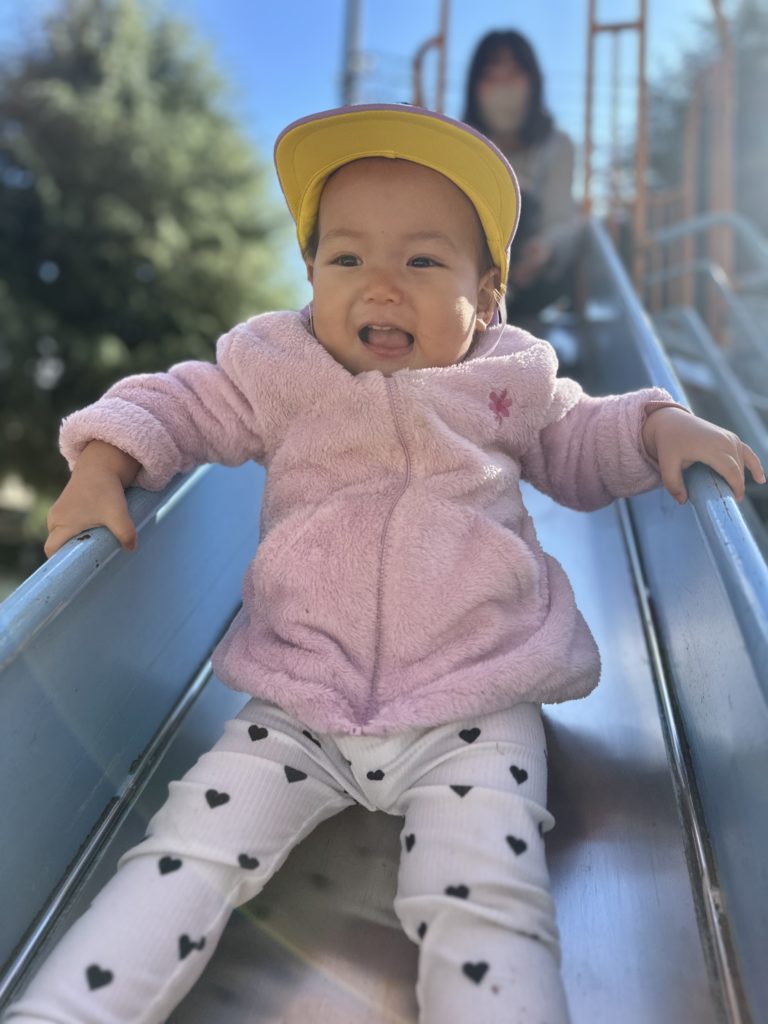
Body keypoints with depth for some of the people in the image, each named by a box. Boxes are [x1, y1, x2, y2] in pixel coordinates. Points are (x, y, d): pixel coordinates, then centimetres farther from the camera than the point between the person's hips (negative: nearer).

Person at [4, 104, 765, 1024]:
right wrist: (101, 466, -3)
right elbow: (179, 405, 15)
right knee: (186, 850, -11)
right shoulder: (278, 373, 4)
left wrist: (659, 427, 5)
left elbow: (577, 447, 23)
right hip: (296, 710, 1)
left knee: (484, 904, -21)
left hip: (473, 713, 0)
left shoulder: (511, 381, 7)